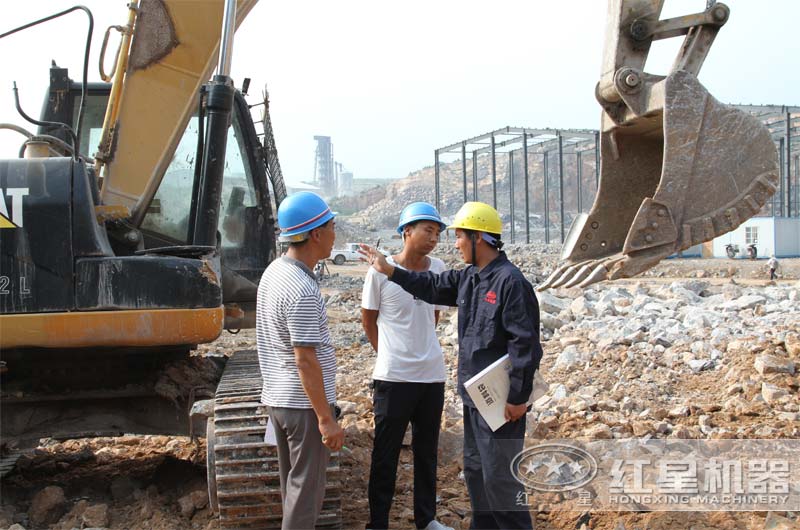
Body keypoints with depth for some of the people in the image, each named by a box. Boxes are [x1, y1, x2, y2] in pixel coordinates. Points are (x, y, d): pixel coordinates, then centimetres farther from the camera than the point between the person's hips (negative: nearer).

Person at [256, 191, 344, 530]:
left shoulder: (274, 271, 6)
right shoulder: (302, 291, -24)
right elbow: (305, 361, -24)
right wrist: (326, 418, -20)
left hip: (278, 398, 9)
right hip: (304, 403, -9)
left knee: (292, 483, 20)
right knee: (307, 489, 2)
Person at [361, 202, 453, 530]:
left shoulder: (438, 269, 3)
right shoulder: (380, 271, -9)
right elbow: (368, 320, 2)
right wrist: (389, 355, 5)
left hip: (432, 376, 4)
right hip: (393, 378, -4)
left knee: (427, 452, 15)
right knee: (385, 454, 5)